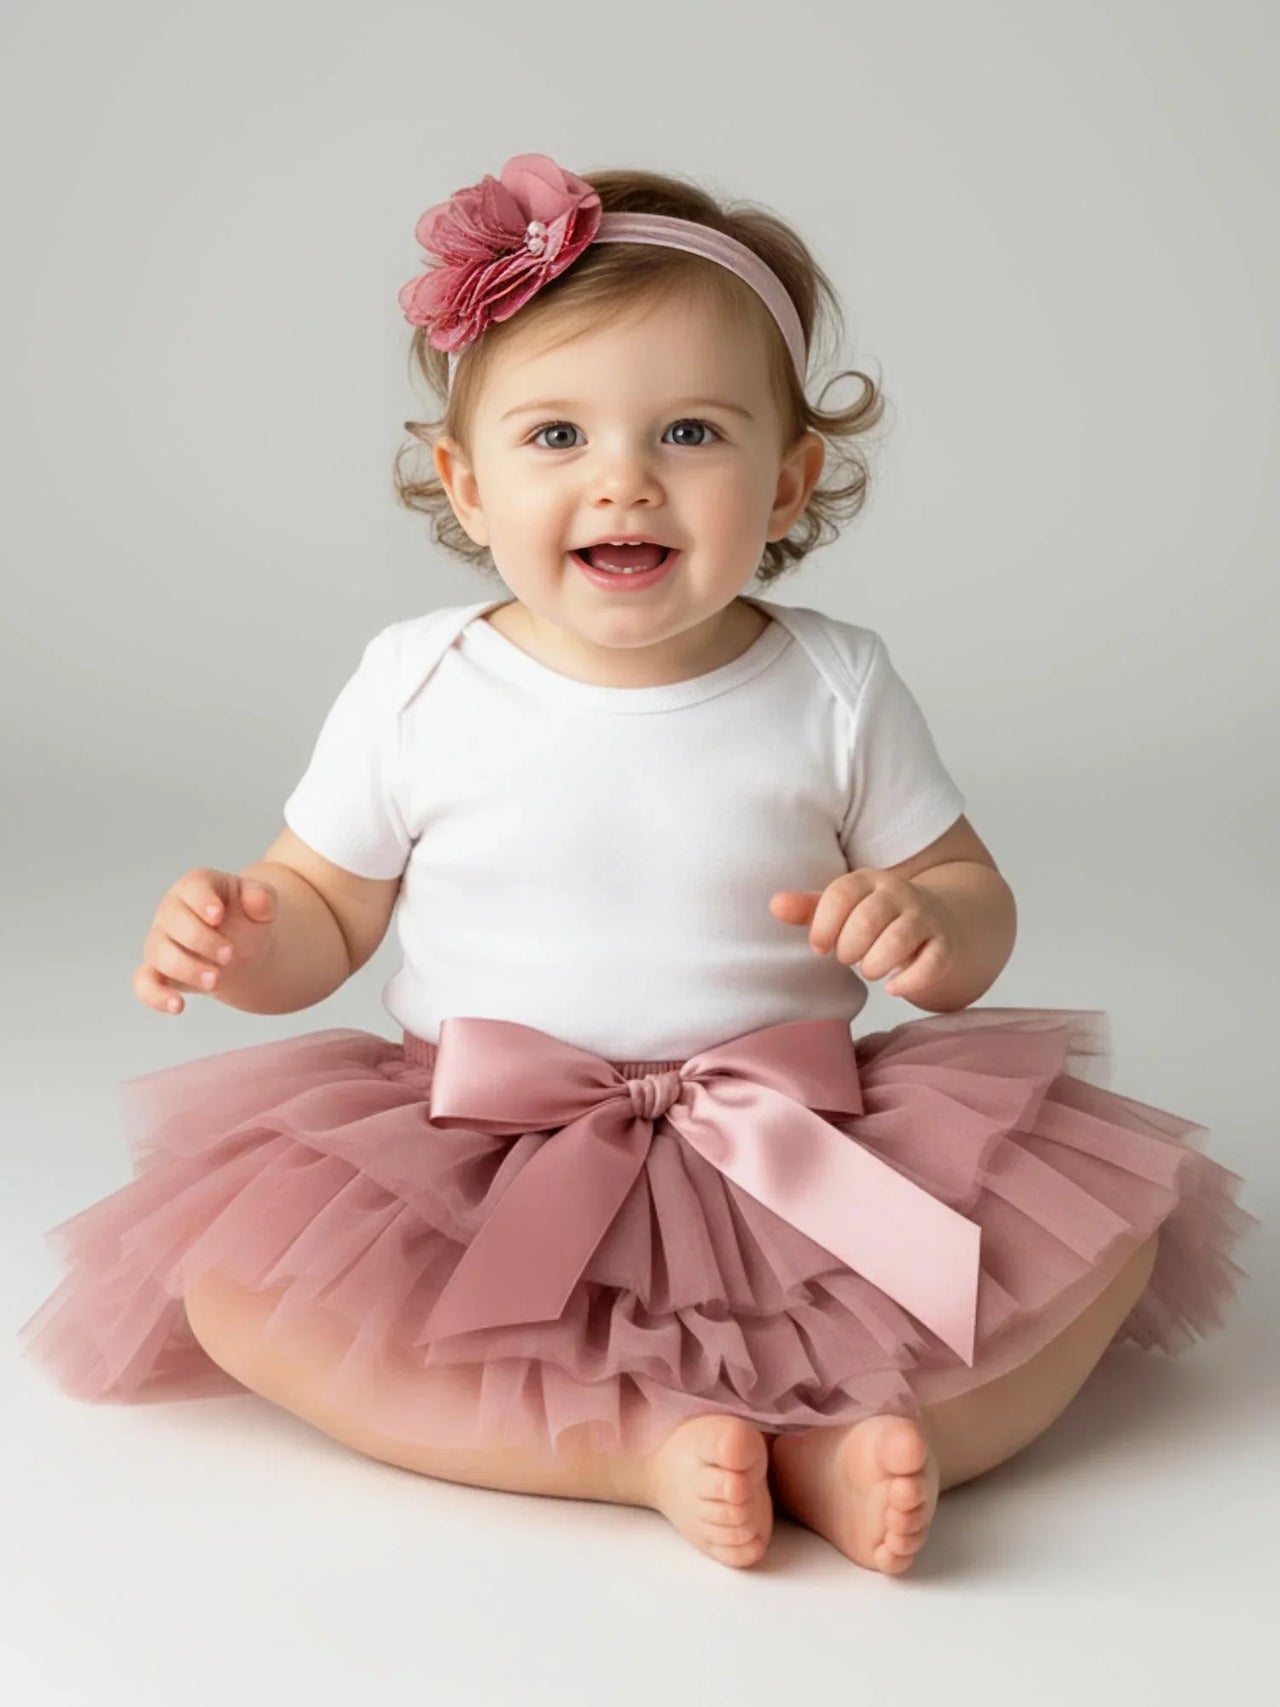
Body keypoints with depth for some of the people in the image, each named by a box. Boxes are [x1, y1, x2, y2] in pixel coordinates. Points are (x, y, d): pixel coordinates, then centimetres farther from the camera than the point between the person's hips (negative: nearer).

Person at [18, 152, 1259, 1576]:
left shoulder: (836, 689, -2)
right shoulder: (416, 688, -2)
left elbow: (976, 907, 6)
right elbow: (322, 910, 7)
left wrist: (928, 928, -18)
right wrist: (237, 939, -16)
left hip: (795, 1171, 1)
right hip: (471, 1178, 0)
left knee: (1103, 1218, -14)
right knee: (230, 1278, -24)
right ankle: (644, 1445, -25)